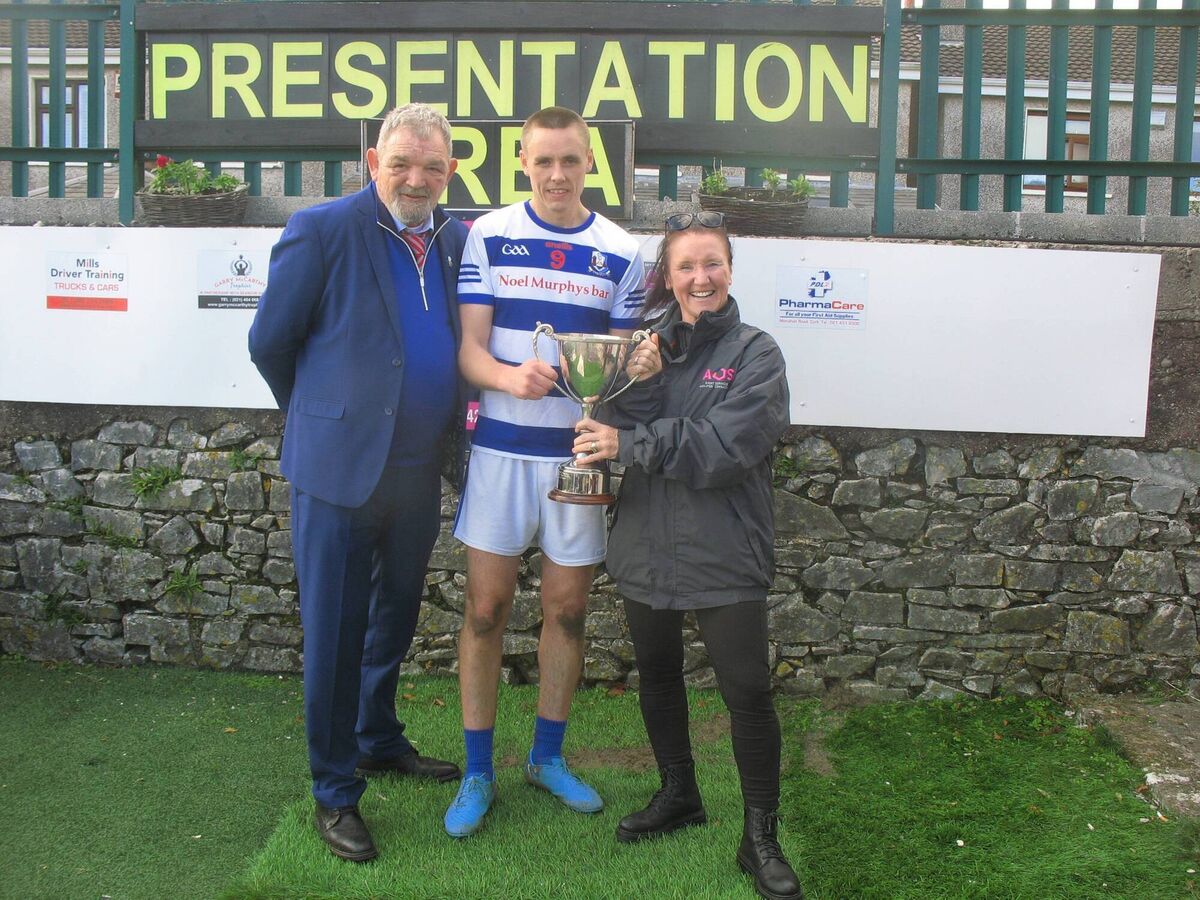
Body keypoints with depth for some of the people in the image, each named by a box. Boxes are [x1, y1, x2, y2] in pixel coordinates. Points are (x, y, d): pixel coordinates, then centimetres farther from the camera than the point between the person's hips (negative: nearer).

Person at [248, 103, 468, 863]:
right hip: (339, 466, -5)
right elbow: (270, 342, -4)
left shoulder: (458, 241, 6)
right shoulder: (323, 230, -9)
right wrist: (321, 415, 5)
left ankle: (380, 740, 41)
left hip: (419, 472, 5)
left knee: (394, 619, 20)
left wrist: (444, 434, 6)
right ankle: (335, 791, 20)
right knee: (335, 630, 5)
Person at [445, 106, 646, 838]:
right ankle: (478, 771, 17)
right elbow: (469, 347, -5)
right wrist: (512, 376, -26)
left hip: (580, 450, 2)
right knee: (487, 605, 3)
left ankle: (549, 756, 28)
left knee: (568, 607, 9)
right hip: (502, 445, -1)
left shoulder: (622, 253, 5)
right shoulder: (488, 236, 1)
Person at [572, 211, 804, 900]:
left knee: (749, 692, -2)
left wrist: (628, 445, -15)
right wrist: (643, 382, -21)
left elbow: (721, 449, -19)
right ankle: (679, 795, 40)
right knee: (658, 674, 18)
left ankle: (761, 837, 15)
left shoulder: (755, 353, -6)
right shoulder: (647, 346, 7)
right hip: (647, 547, 5)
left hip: (724, 554, -4)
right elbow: (613, 430, -5)